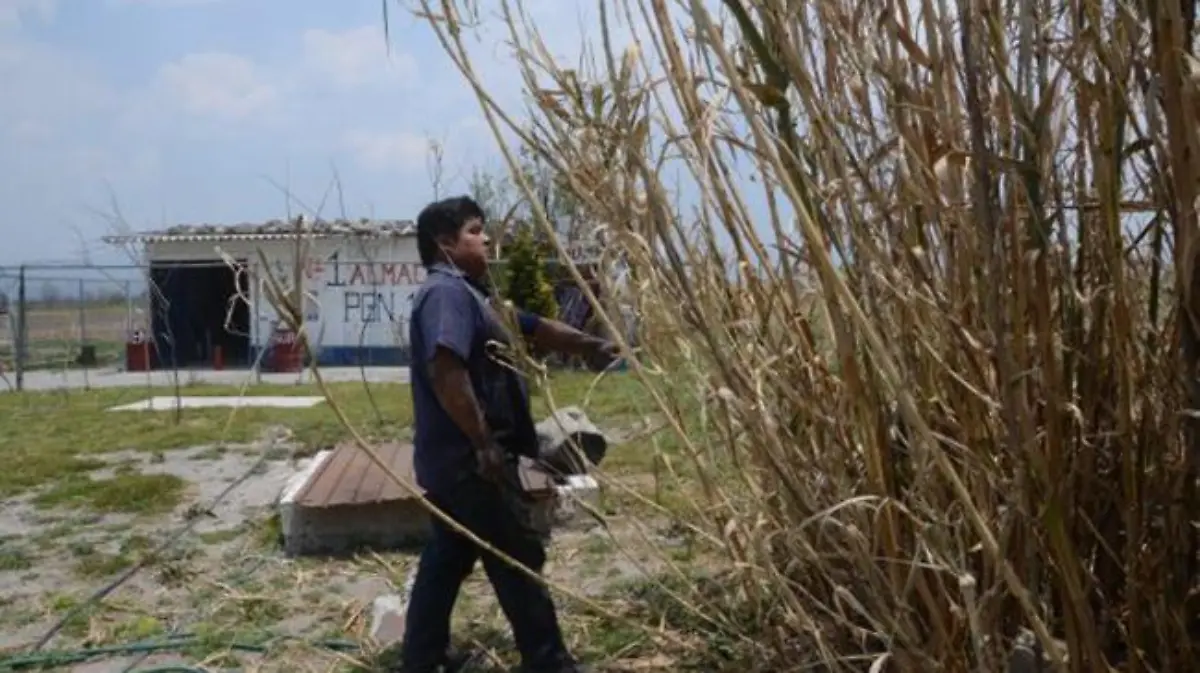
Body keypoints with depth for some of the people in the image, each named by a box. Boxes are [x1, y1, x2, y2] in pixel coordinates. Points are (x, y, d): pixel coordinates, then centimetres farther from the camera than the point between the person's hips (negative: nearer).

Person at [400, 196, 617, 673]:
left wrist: (594, 346, 21)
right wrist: (484, 443, -27)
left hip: (454, 458, 10)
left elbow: (536, 329, 22)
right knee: (518, 558, 0)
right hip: (469, 458, -10)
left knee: (449, 555, 17)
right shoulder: (447, 293, -17)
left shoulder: (469, 293, 17)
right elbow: (447, 371, -29)